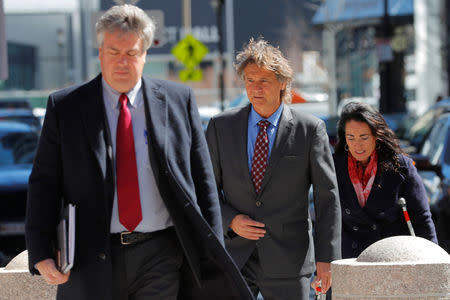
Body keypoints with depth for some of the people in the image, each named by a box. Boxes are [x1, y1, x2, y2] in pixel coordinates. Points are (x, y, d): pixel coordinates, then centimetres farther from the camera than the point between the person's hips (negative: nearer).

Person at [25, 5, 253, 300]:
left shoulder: (178, 100, 5)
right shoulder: (65, 107, 3)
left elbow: (202, 178, 7)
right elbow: (44, 183, 3)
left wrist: (211, 250, 2)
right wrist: (41, 254, -8)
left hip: (160, 256, 0)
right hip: (92, 264, 0)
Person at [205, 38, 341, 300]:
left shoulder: (310, 129, 0)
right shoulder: (221, 126, 6)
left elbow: (328, 197, 0)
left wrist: (327, 258, -5)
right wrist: (230, 221, -8)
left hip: (288, 263, -1)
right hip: (234, 256, 2)